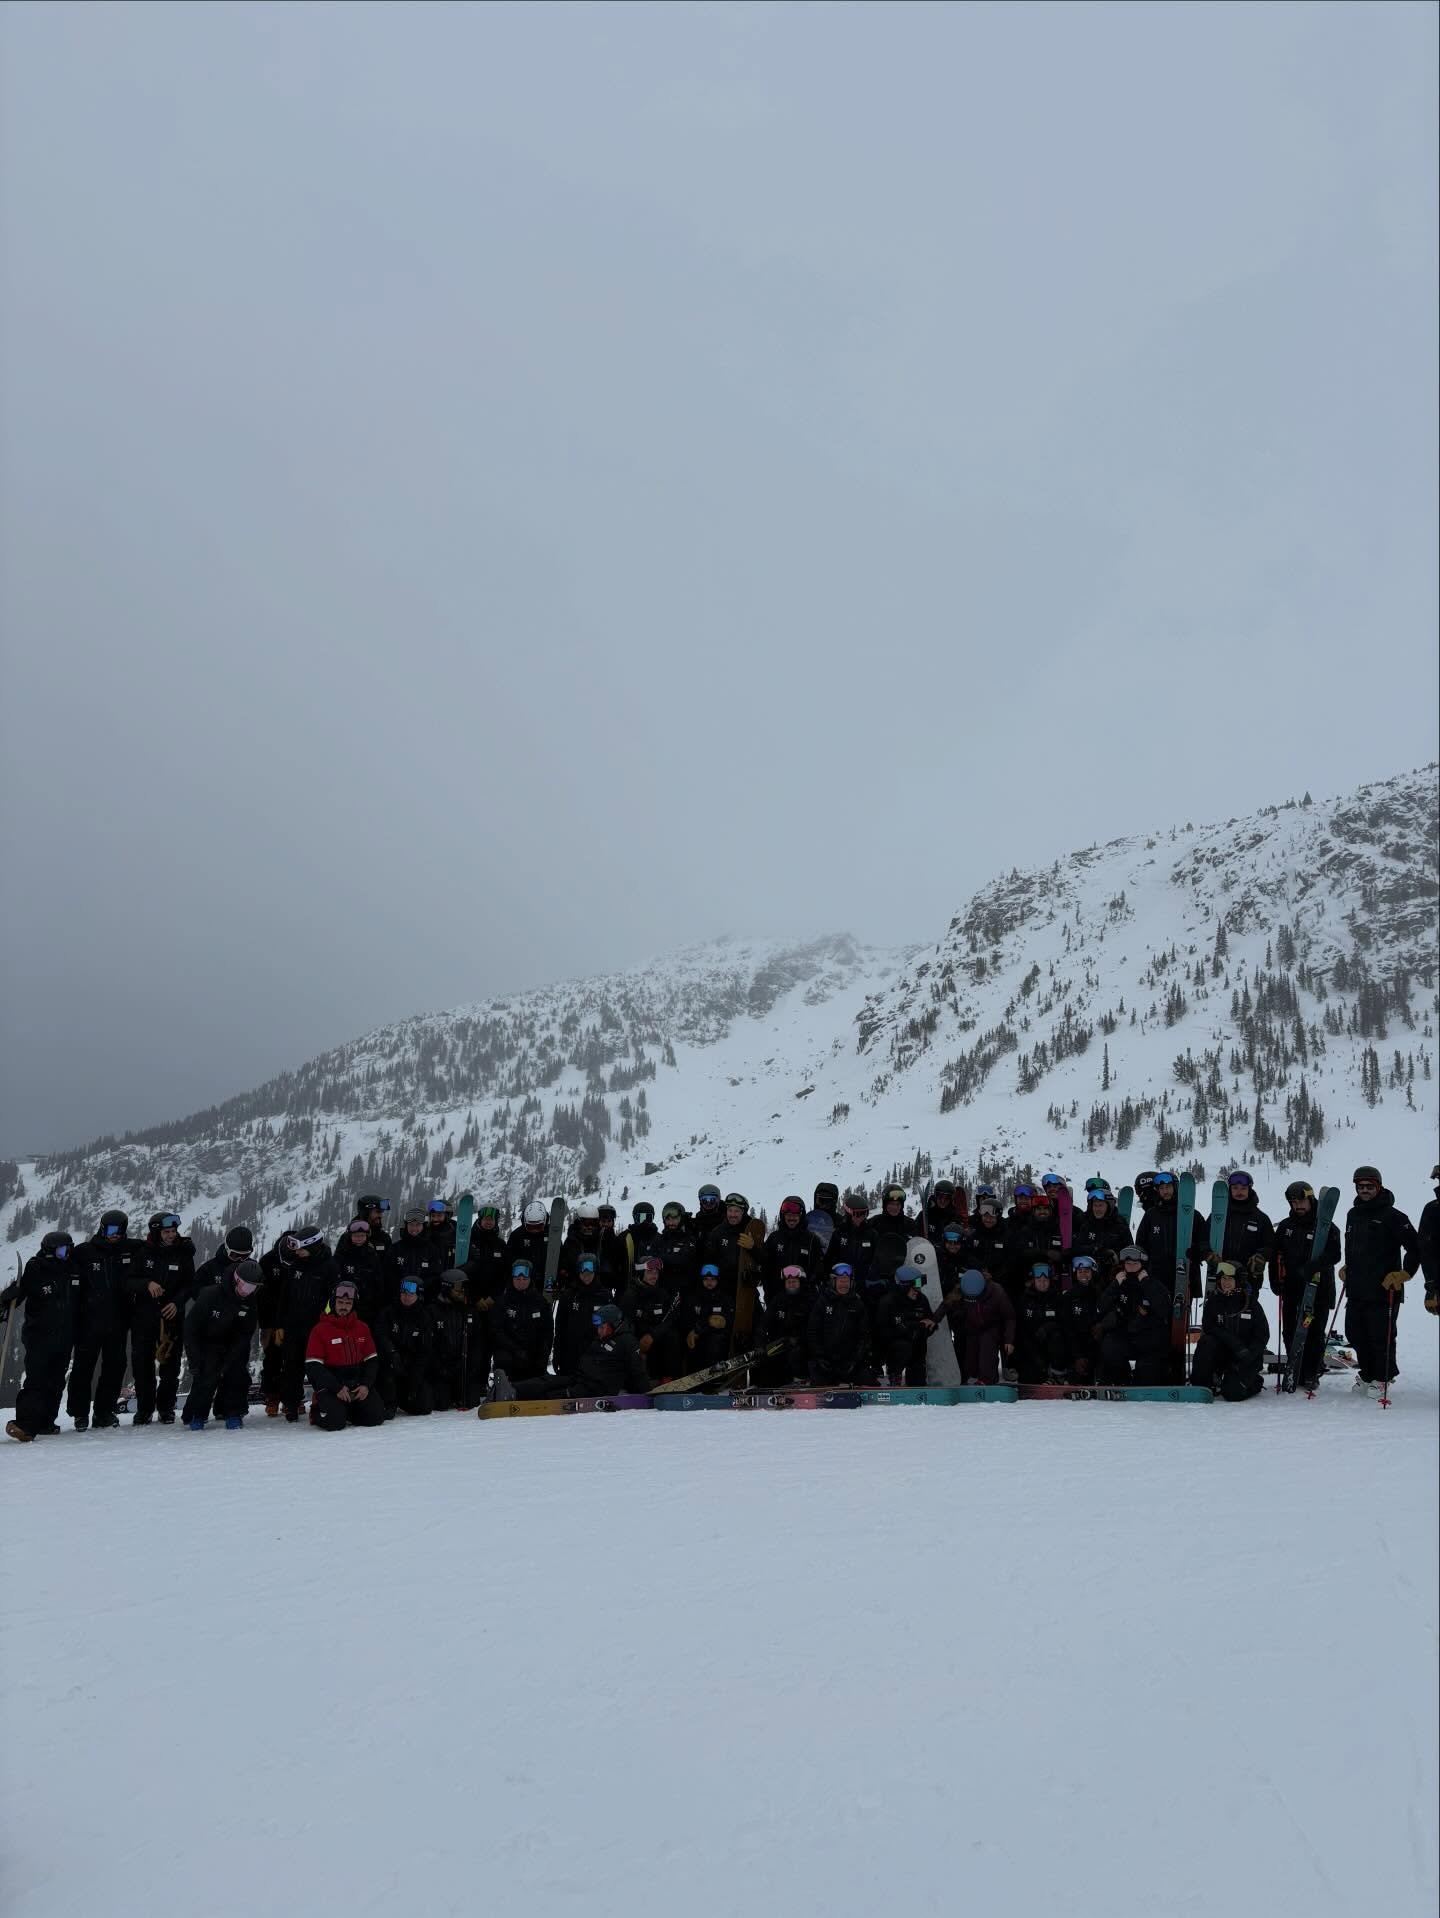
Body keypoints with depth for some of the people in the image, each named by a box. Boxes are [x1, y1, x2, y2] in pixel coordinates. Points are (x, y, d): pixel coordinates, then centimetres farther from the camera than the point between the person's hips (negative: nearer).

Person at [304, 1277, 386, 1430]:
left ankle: (348, 1410, 12)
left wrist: (366, 1385, -8)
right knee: (334, 1421, -28)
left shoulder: (362, 1328, 10)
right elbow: (313, 1366, -8)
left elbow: (372, 1360, 10)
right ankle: (317, 1411, 7)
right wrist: (337, 1387, -17)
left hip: (358, 1384, 4)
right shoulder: (320, 1329, -3)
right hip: (330, 1386, -4)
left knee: (376, 1415, -16)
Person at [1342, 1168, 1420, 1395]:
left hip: (1383, 1290, -7)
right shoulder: (1353, 1214, 14)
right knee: (1355, 1334, 11)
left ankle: (1381, 1378, 13)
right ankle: (1367, 1374, 26)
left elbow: (1414, 1246, -8)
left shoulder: (1392, 1215, -9)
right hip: (1356, 1290, 7)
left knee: (1381, 1336, -1)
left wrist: (1404, 1273, -11)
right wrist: (1348, 1268, 23)